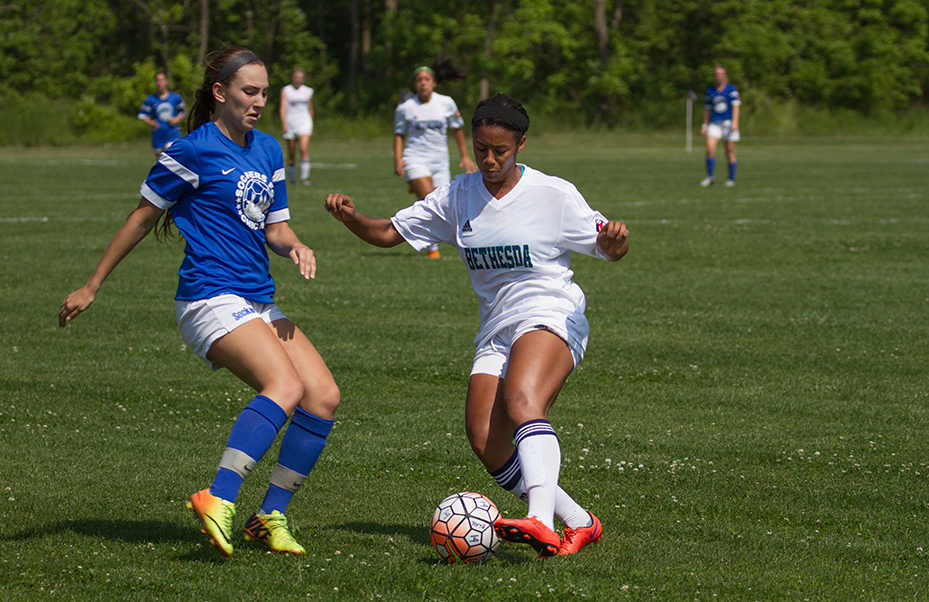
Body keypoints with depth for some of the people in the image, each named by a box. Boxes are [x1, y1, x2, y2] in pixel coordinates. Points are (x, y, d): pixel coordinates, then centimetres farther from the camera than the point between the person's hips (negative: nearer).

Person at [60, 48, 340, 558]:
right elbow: (144, 216, 3)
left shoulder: (268, 151, 17)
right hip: (211, 299, -8)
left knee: (324, 395, -6)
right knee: (286, 386, -29)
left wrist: (295, 247, -6)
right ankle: (218, 499, -35)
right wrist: (91, 286, 9)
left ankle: (271, 516, 1)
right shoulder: (194, 151, -5)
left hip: (258, 304, 8)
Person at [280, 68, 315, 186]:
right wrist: (284, 124, -23)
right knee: (291, 154, 3)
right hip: (290, 123, -1)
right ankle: (292, 177, 19)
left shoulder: (308, 91, 11)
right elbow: (283, 108, -9)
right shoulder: (286, 91, 1)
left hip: (304, 123, 1)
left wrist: (311, 128, 22)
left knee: (304, 149, -17)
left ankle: (305, 177, -18)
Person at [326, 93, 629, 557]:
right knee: (488, 446, -9)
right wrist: (350, 216, -8)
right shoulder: (458, 197, 10)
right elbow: (388, 232, 12)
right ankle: (580, 523, 6)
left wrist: (613, 238, -27)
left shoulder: (553, 195, -3)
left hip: (550, 316, -6)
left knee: (522, 400, -35)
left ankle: (541, 522, -52)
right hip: (496, 330, 6)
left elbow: (607, 249, -2)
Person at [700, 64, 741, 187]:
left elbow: (736, 105, -7)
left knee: (730, 151, 0)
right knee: (710, 148, -17)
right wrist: (704, 125, 17)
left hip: (728, 122, -3)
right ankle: (710, 176, -7)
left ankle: (731, 179, 11)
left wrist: (735, 122, -17)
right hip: (715, 123, 3)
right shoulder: (710, 91, 11)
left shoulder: (731, 89, 0)